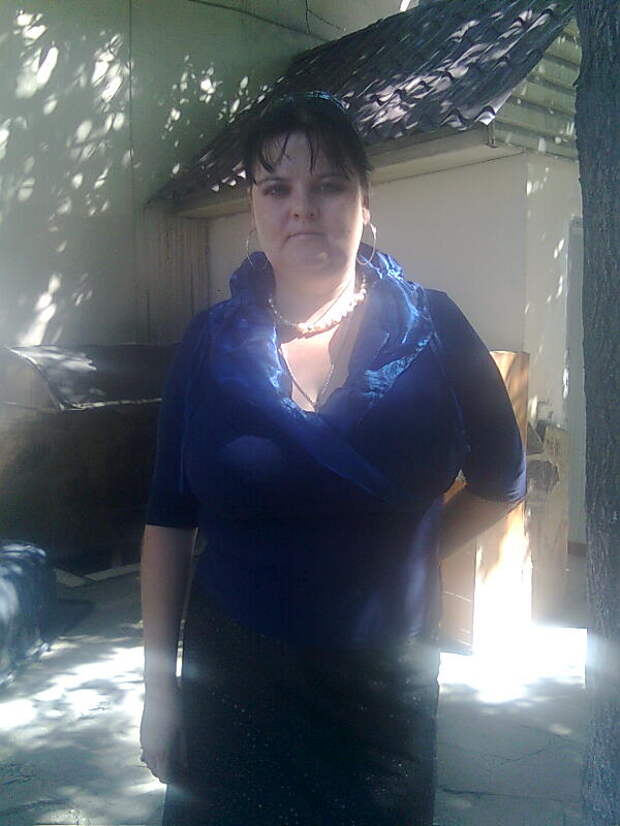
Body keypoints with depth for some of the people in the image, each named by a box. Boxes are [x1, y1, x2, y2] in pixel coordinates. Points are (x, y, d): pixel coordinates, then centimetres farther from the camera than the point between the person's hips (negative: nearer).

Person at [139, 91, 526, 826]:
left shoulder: (432, 330, -7)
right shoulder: (211, 343, -5)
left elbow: (501, 483, 5)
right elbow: (168, 522, -2)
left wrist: (406, 557, 2)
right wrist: (157, 684, -1)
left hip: (385, 683, 0)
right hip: (232, 680, 1)